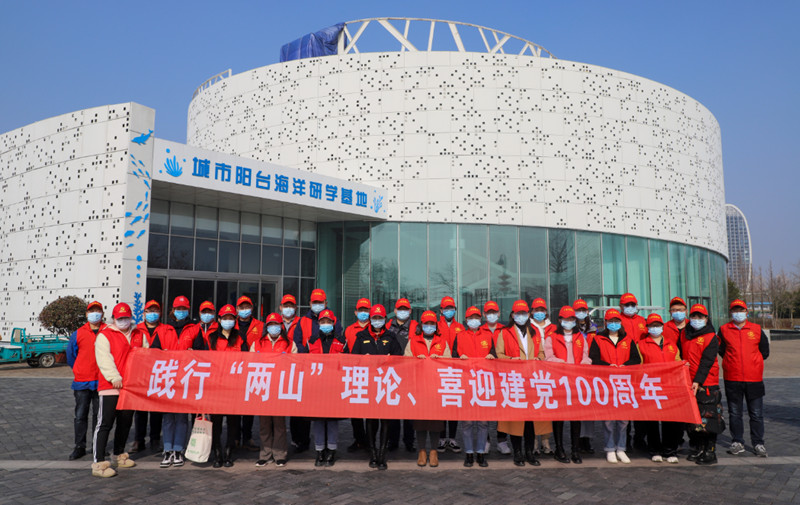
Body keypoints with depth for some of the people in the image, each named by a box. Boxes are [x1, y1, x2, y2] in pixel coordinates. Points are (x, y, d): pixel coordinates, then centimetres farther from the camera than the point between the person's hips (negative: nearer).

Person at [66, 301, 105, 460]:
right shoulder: (78, 333, 5)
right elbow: (71, 354, 16)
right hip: (82, 382, 1)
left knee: (99, 415, 8)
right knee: (80, 416, 5)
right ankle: (79, 447, 15)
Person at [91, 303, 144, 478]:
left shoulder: (138, 335, 15)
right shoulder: (104, 335, -2)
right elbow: (104, 359, -12)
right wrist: (114, 377, -23)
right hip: (110, 387, -6)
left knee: (126, 422, 14)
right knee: (105, 424, -8)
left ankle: (119, 455, 29)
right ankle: (98, 463, -5)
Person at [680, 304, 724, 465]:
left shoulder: (711, 337, -6)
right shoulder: (685, 335, 11)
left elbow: (706, 361, -14)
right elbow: (682, 356, 17)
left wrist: (698, 381, -21)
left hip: (707, 384, -6)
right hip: (688, 384, 6)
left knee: (708, 418, -5)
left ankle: (710, 452, 3)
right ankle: (699, 449, 22)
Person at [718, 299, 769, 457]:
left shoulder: (756, 329, 5)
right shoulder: (724, 329, 4)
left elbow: (764, 351, 12)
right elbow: (721, 351, 10)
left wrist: (754, 363, 6)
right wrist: (733, 363, 4)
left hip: (754, 378, 0)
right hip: (732, 379, 0)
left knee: (756, 413, 5)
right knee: (734, 413, 7)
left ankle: (758, 443, 15)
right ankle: (737, 442, 17)